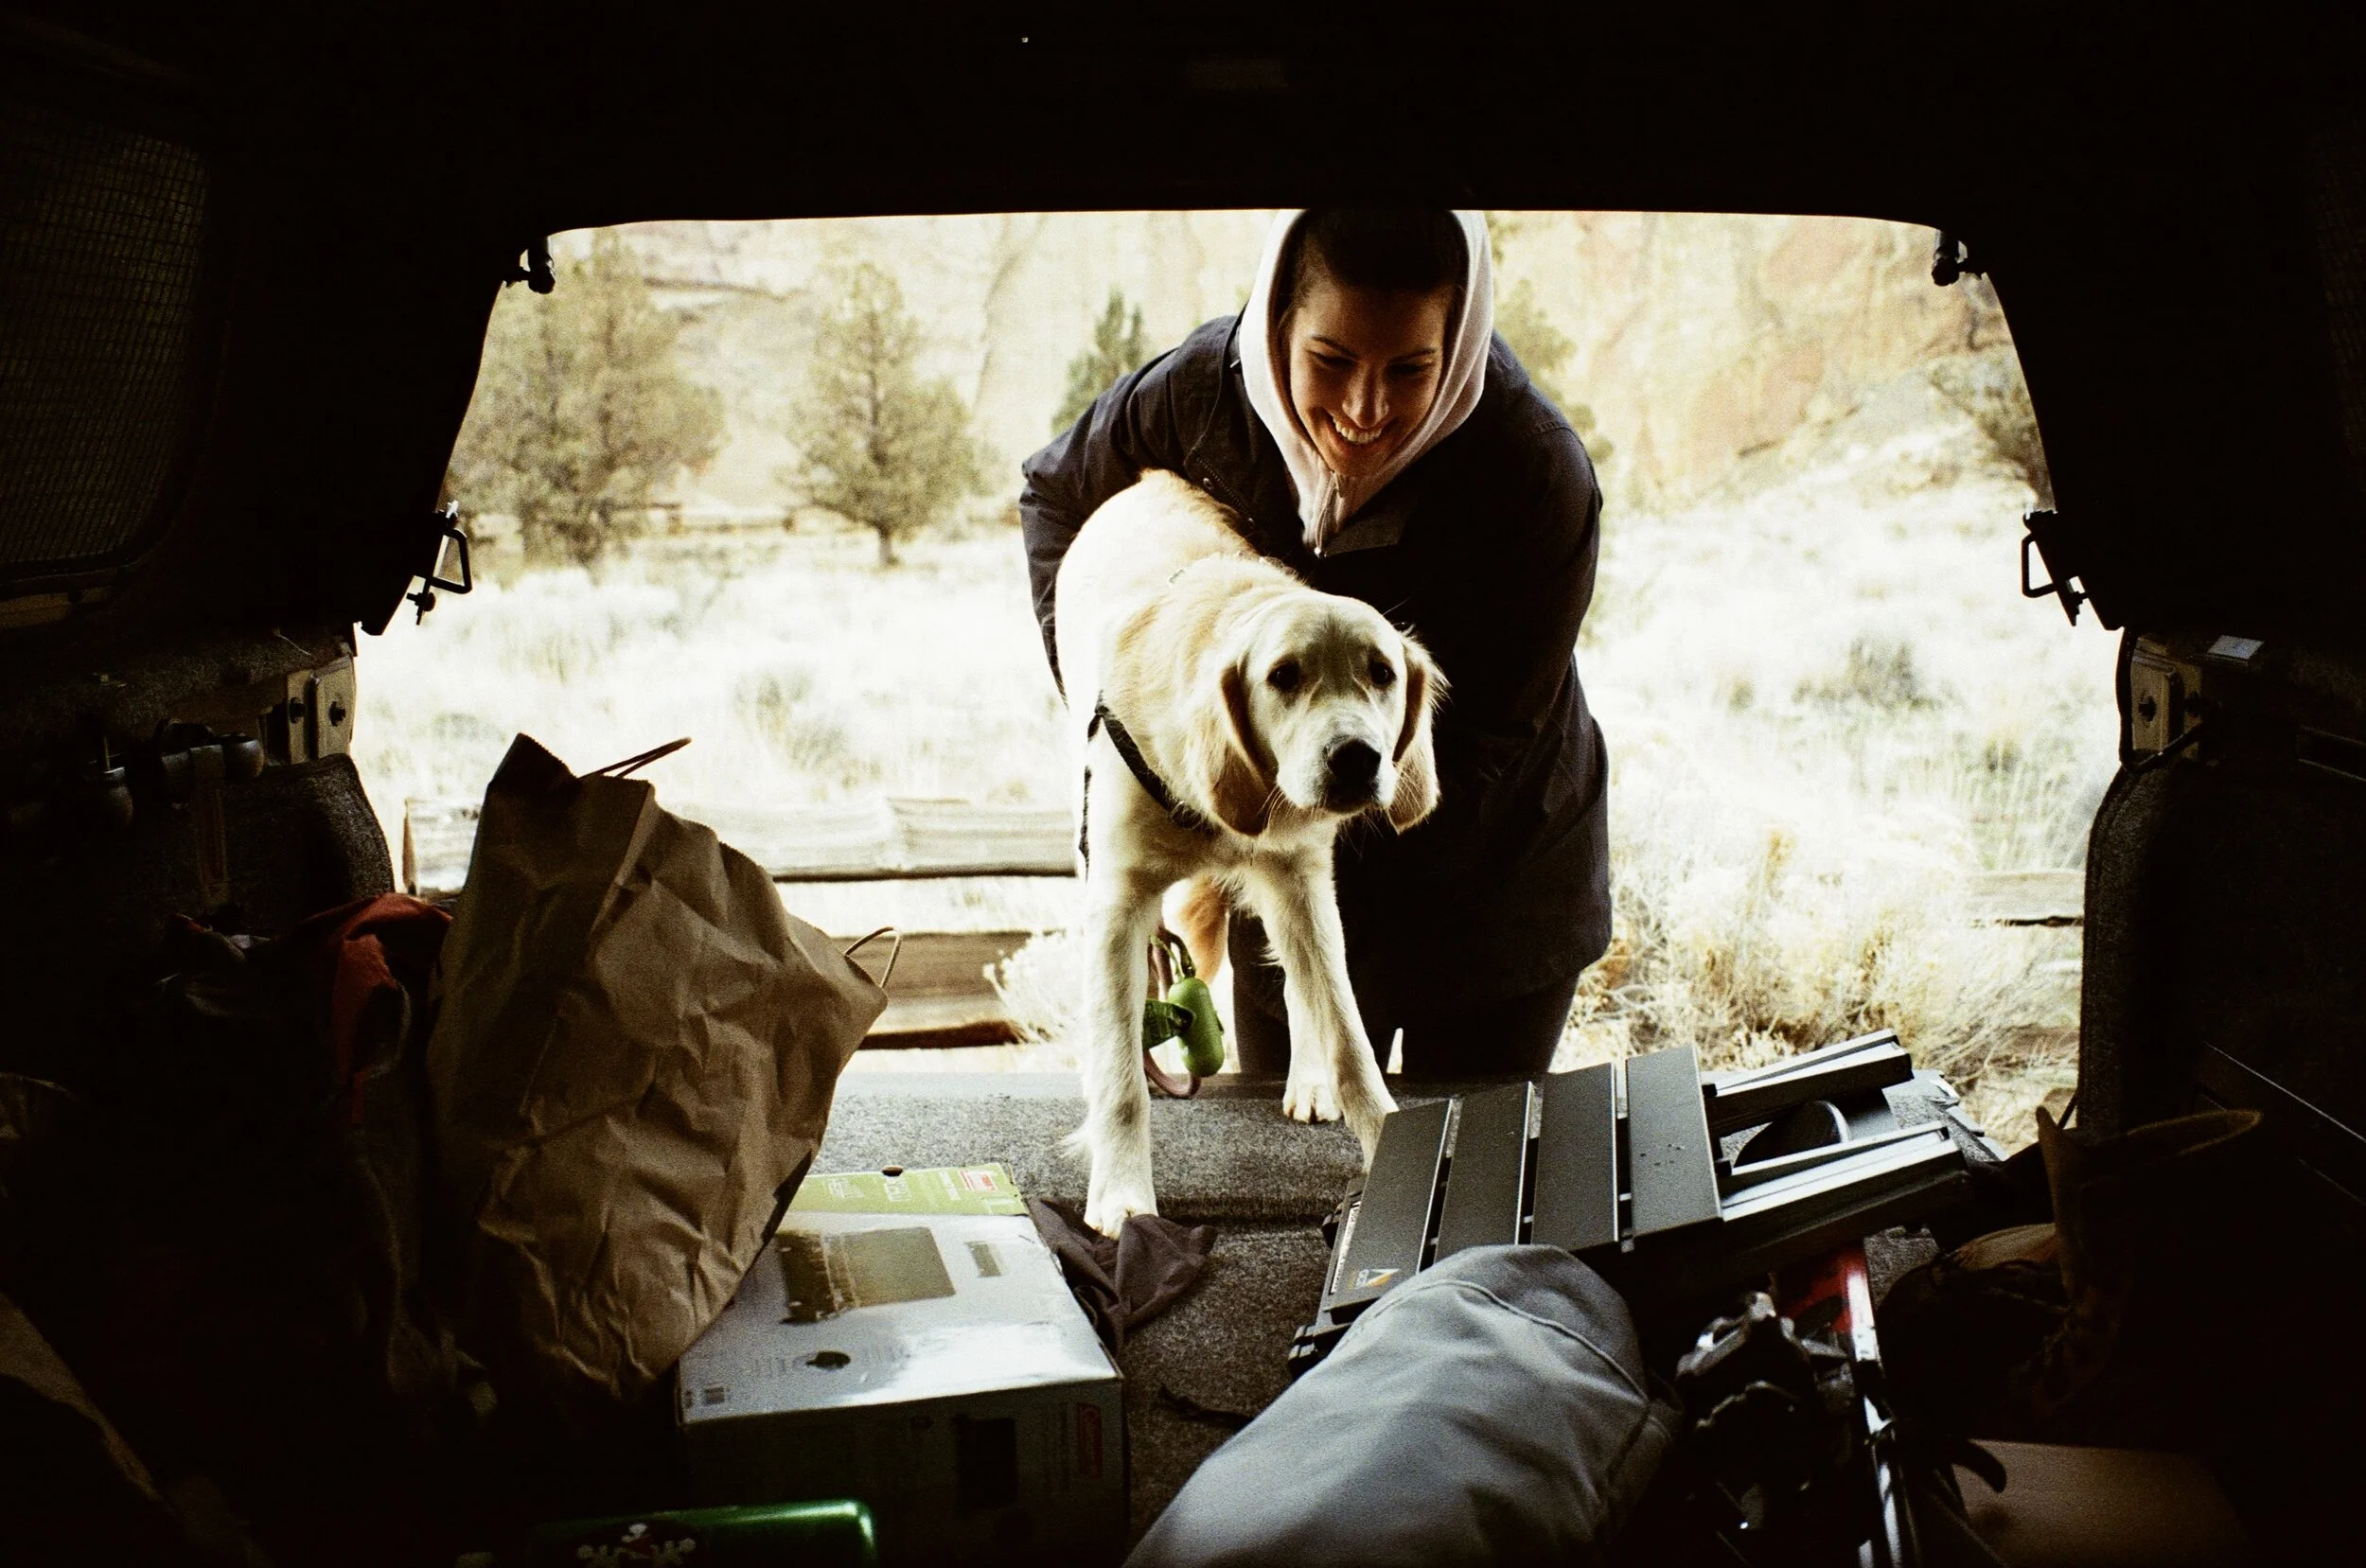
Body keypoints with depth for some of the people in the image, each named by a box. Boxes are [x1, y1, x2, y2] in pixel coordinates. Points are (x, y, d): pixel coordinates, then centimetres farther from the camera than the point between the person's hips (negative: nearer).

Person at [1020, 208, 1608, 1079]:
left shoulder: (1539, 477, -30)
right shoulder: (1204, 389, -21)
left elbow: (1474, 752, -23)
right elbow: (1056, 493, 2)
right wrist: (1099, 690, -8)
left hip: (1494, 885, -2)